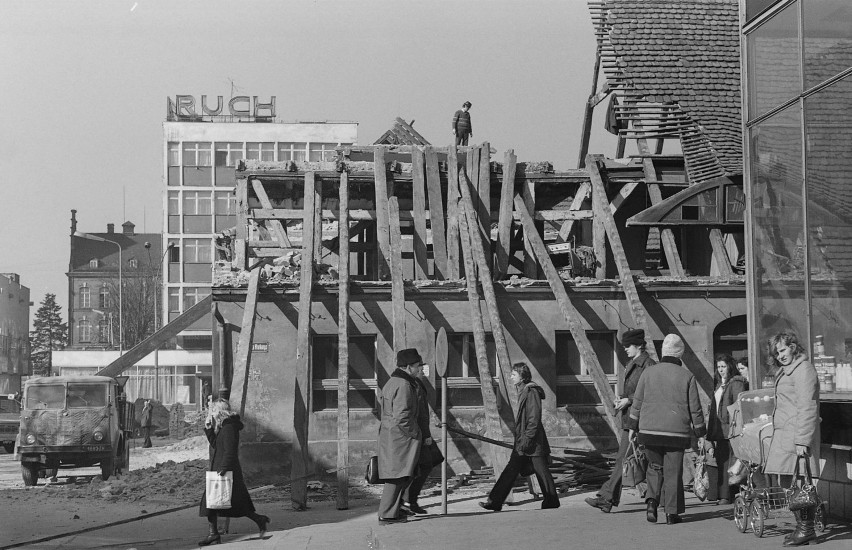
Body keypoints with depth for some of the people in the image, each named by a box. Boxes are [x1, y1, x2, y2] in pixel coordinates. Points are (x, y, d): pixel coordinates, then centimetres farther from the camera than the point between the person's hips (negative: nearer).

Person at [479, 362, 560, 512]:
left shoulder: (531, 392, -14)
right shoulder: (522, 391, 15)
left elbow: (534, 419, -18)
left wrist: (527, 439, -20)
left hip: (533, 443, -9)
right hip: (521, 443, 9)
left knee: (541, 472, 0)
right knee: (511, 471, 6)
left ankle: (552, 502, 11)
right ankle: (495, 502, 5)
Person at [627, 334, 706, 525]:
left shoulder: (648, 372, 1)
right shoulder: (687, 376, -3)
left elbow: (637, 402, 5)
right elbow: (695, 409, 0)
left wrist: (632, 427, 14)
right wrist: (700, 433, 10)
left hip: (650, 430, 2)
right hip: (676, 433, -2)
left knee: (655, 468, 15)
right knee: (673, 472, 5)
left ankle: (652, 501, -5)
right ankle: (672, 513, 6)